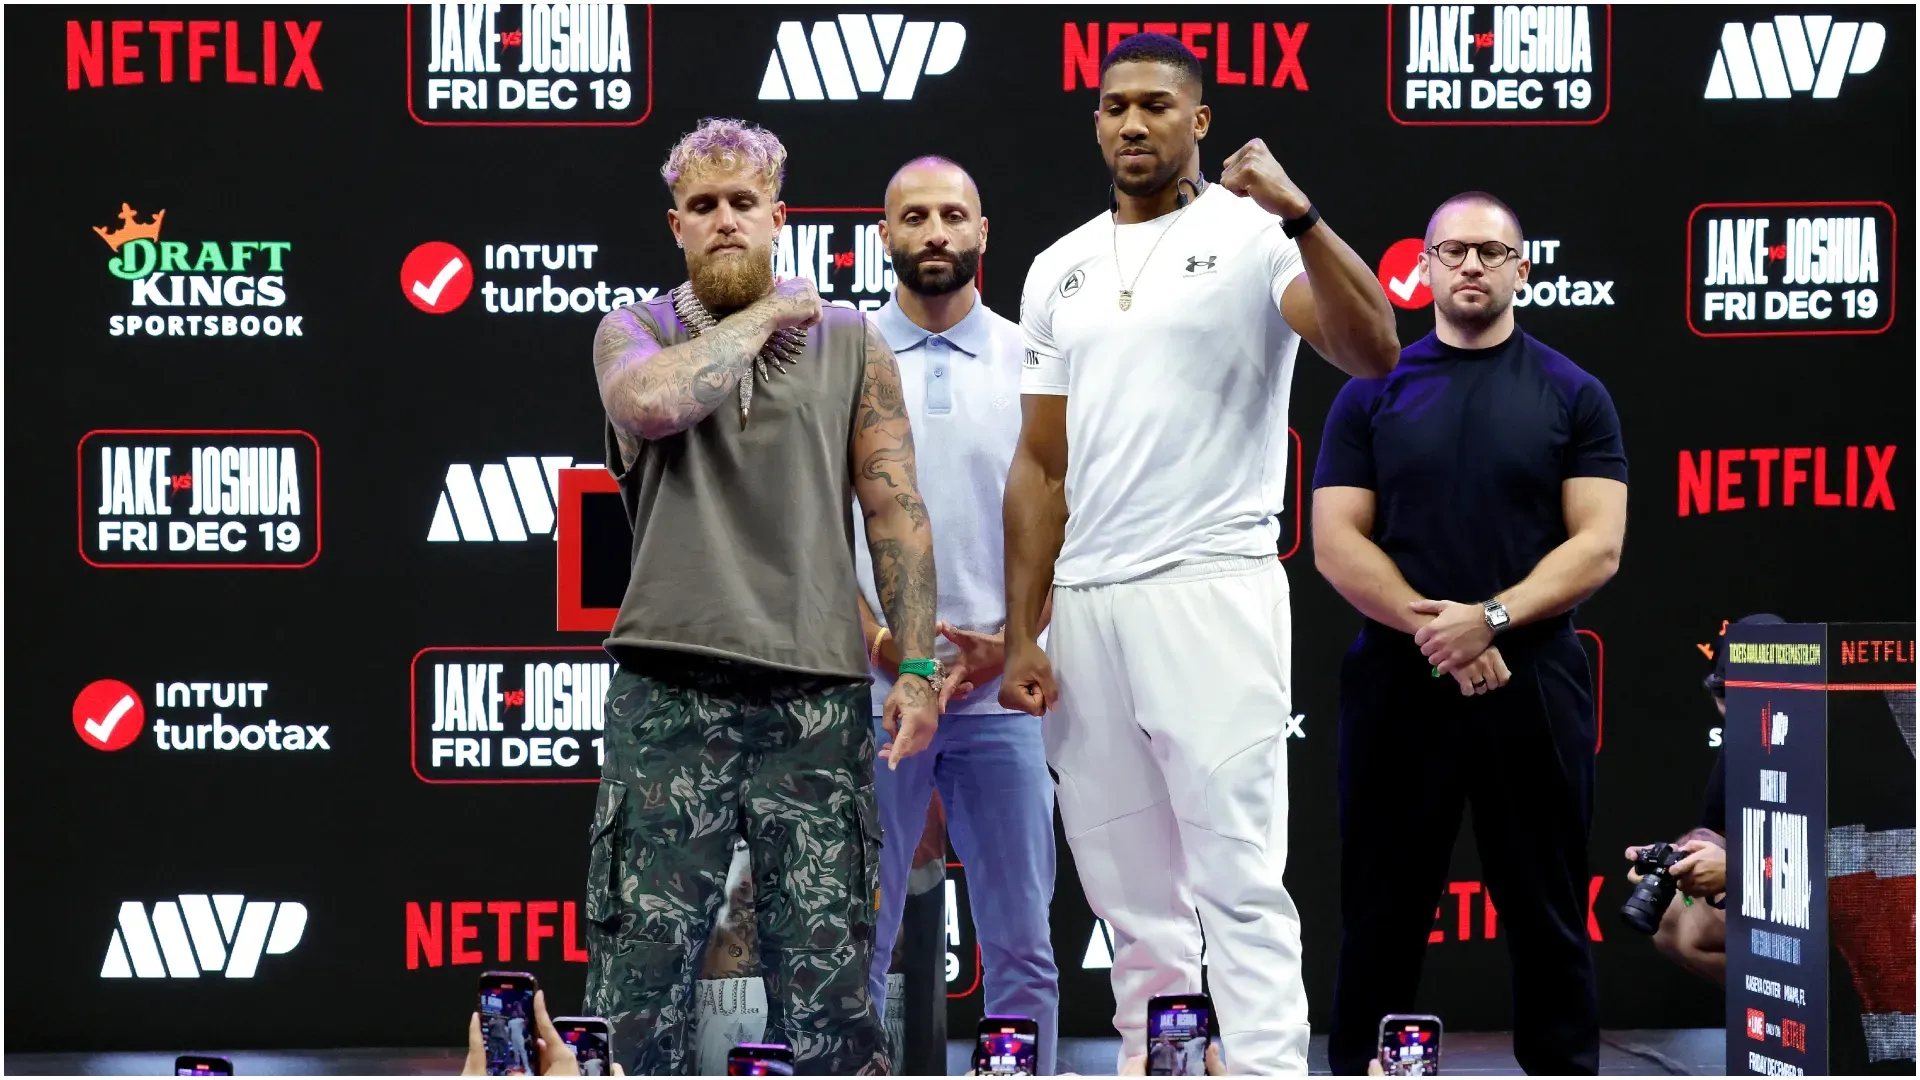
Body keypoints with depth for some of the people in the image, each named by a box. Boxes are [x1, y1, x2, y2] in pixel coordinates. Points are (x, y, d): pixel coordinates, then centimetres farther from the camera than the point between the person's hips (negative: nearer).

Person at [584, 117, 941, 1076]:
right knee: (640, 956, -2)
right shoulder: (633, 332, 9)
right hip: (669, 692, -1)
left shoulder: (850, 343, 12)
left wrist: (917, 667, 1)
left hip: (816, 689, 1)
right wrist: (766, 317, -4)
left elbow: (896, 511, 9)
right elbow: (651, 401, -16)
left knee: (824, 957, 1)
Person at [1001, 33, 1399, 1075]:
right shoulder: (1059, 269, 15)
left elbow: (1373, 351, -18)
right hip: (1084, 603, 6)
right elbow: (1041, 465, 15)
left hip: (1214, 590, -6)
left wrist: (1298, 215, -31)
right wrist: (1020, 636, 8)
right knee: (1131, 900, 9)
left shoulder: (1253, 236, -1)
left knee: (1239, 880, -9)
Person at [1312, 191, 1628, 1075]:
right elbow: (1336, 543, -1)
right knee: (1383, 908, 6)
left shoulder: (1572, 396, 4)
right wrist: (1435, 632, -14)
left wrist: (1490, 619, -17)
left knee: (1547, 907, 5)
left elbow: (1599, 545, -3)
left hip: (1533, 682, -1)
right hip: (1397, 681, 1)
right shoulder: (1370, 395, 6)